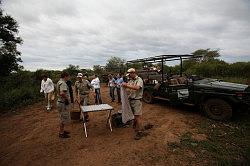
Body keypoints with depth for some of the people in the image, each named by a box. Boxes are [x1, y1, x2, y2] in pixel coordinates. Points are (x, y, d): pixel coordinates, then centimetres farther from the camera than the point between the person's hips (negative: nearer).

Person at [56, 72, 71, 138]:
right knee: (63, 118, 1)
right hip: (63, 103, -11)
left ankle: (62, 131, 33)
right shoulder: (63, 83, -22)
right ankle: (61, 133, 14)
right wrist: (67, 98, -21)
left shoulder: (59, 82, 12)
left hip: (60, 102, 11)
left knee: (62, 118, 20)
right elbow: (62, 93, -36)